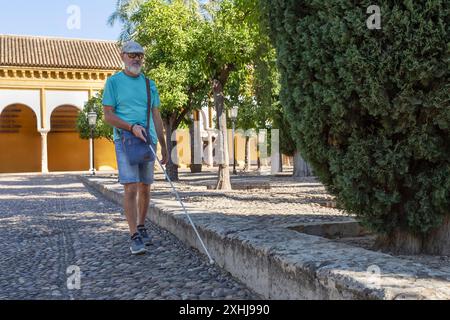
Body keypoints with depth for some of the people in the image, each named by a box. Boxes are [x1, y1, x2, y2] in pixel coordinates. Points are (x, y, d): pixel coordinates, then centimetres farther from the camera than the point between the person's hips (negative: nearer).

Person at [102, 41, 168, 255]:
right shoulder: (114, 82, 2)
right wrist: (132, 127, -18)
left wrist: (164, 146, 13)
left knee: (145, 188, 9)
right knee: (131, 188, -12)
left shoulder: (150, 84, 15)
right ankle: (135, 237, -9)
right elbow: (108, 116, -3)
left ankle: (141, 228, 25)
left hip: (148, 141, 4)